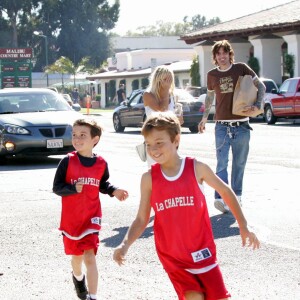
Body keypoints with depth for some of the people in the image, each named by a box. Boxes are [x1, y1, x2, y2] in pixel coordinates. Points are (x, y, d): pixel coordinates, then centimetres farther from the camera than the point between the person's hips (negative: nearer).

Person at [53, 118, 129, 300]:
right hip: (71, 219, 0)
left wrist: (114, 191, -6)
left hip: (91, 217, 0)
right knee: (76, 255, 18)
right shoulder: (68, 161, -13)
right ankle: (78, 278, 51)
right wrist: (73, 188, -28)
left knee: (89, 255, -13)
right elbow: (56, 187, -11)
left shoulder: (101, 163, -5)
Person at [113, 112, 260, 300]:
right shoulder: (149, 179, -5)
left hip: (202, 251, 0)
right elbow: (142, 219, -1)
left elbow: (225, 191, 7)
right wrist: (125, 245, -18)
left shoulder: (196, 168, -8)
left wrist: (244, 227, 6)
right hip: (172, 256, 0)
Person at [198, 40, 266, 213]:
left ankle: (237, 195, 20)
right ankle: (220, 198, -14)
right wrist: (204, 118, 19)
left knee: (239, 163, 8)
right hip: (222, 126, 0)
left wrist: (258, 105, -11)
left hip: (241, 125, 0)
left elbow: (261, 86, 3)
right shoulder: (212, 75, 6)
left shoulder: (241, 68, -1)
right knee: (222, 163, -9)